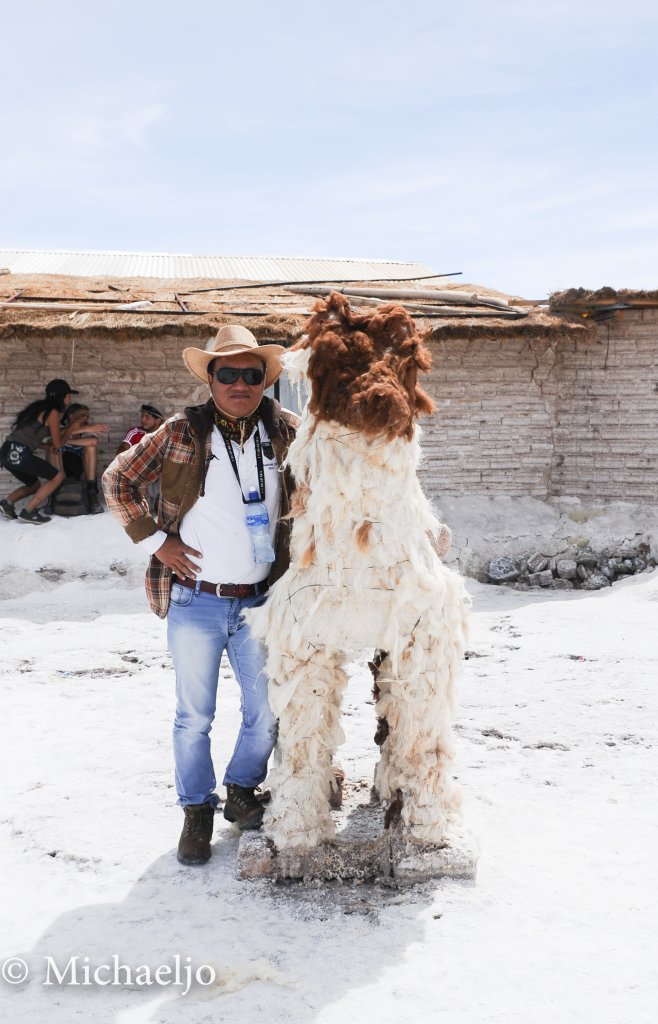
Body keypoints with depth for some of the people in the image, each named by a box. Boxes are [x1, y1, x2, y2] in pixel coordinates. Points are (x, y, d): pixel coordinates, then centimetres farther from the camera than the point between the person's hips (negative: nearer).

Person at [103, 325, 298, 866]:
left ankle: (242, 792, 34)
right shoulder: (181, 433, -5)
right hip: (195, 602, -2)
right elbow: (117, 481, 1)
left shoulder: (286, 432, 0)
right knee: (194, 716, 8)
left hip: (261, 602, 2)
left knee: (267, 713, 10)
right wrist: (156, 539, -6)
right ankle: (197, 811, 26)